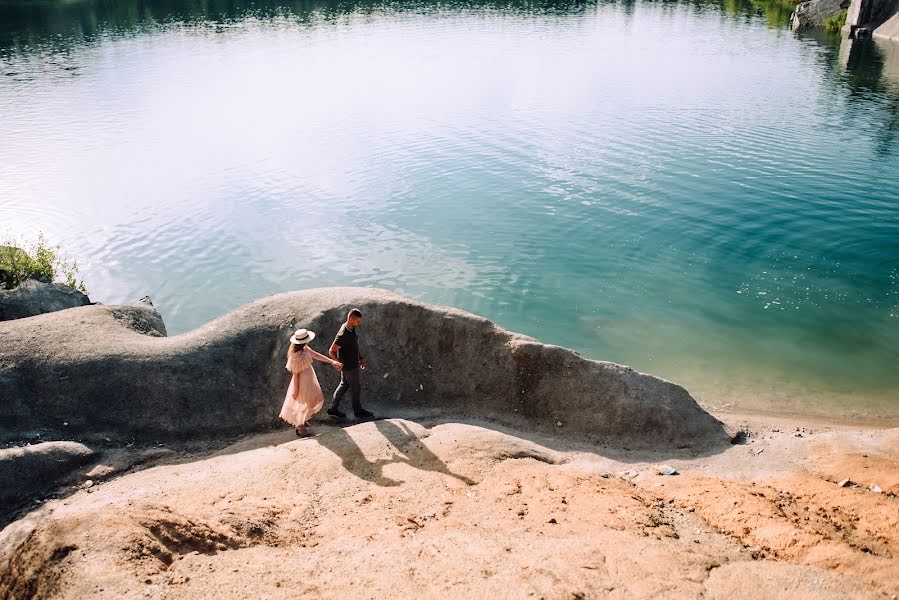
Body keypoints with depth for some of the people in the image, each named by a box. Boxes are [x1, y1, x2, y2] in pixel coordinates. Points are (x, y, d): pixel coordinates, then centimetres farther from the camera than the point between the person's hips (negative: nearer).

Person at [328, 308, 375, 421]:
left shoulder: (352, 328, -4)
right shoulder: (343, 335, -32)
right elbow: (332, 351, -23)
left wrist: (361, 358, 12)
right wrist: (340, 364, -21)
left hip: (354, 362, 8)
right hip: (349, 367, -8)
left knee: (344, 385, 21)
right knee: (356, 387, 11)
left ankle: (333, 408, 34)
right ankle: (358, 412, 31)